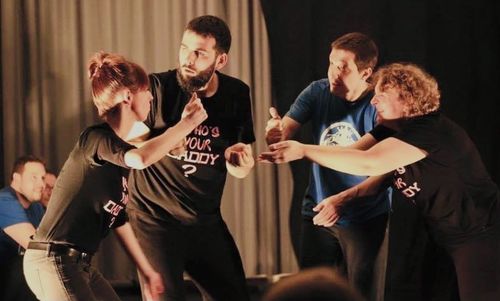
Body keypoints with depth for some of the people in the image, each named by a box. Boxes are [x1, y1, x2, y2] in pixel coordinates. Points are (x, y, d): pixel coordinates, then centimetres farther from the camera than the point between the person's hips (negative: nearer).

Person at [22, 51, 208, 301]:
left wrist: (147, 271, 27)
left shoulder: (116, 153, 14)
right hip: (51, 262, -10)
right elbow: (141, 158, -35)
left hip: (79, 265, 10)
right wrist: (187, 123, -23)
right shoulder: (94, 139, -14)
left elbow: (118, 220, 23)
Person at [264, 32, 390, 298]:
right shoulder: (318, 92, -4)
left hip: (365, 219, -4)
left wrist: (345, 200, -31)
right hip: (317, 213, 4)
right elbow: (283, 132, -10)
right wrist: (276, 133, -35)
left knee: (363, 292, 3)